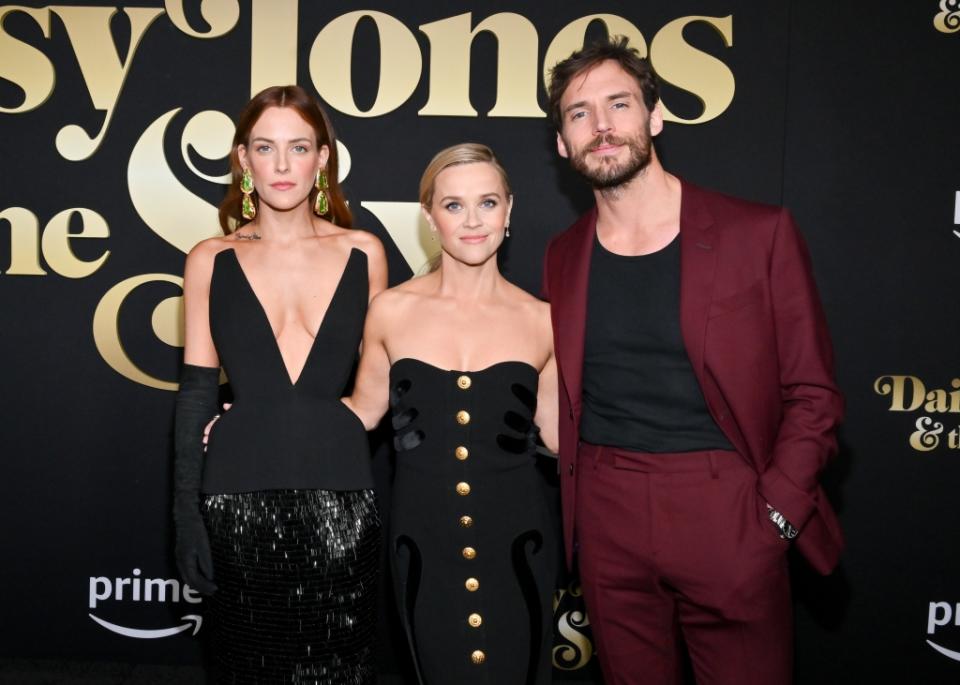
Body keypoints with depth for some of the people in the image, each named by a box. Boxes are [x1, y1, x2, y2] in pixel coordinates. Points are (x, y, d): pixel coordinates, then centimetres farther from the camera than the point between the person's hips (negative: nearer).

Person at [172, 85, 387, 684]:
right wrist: (187, 512, 0)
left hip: (339, 493, 0)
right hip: (239, 495, 0)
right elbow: (196, 393, 5)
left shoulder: (363, 253, 5)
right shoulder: (212, 260, 4)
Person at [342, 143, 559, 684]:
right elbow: (363, 411, 8)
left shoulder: (541, 319, -3)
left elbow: (560, 430, 6)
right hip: (425, 538, 1)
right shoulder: (392, 310, -3)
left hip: (516, 538, 0)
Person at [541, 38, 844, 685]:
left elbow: (812, 393, -2)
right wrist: (574, 504, 4)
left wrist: (775, 512, -10)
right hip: (607, 518, 3)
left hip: (729, 515, -3)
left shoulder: (759, 233, -5)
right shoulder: (564, 256, 6)